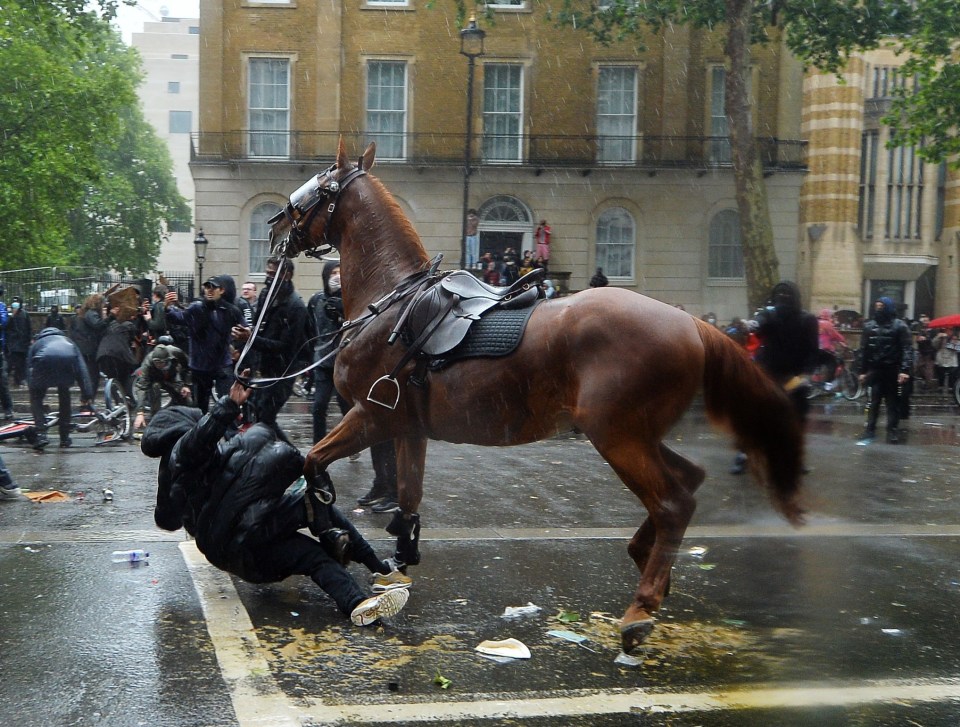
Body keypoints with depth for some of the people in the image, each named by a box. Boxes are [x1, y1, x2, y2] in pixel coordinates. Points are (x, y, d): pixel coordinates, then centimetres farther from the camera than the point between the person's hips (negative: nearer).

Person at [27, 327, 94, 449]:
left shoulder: (36, 344, 40)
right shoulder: (68, 342, 42)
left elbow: (29, 371, 36)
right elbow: (81, 367, 30)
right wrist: (87, 394, 26)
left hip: (44, 361, -1)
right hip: (67, 360, 1)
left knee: (36, 397, 21)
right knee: (64, 394, 27)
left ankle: (41, 434, 6)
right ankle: (65, 437, 28)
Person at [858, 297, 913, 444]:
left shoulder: (899, 326, -4)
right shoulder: (869, 326, 8)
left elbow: (907, 349, -10)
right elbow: (864, 349, 11)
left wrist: (905, 370, -19)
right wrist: (863, 370, 7)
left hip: (892, 370, -3)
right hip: (874, 370, 3)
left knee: (893, 402, 4)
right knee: (873, 401, 4)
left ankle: (892, 431, 9)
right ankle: (870, 429, 9)